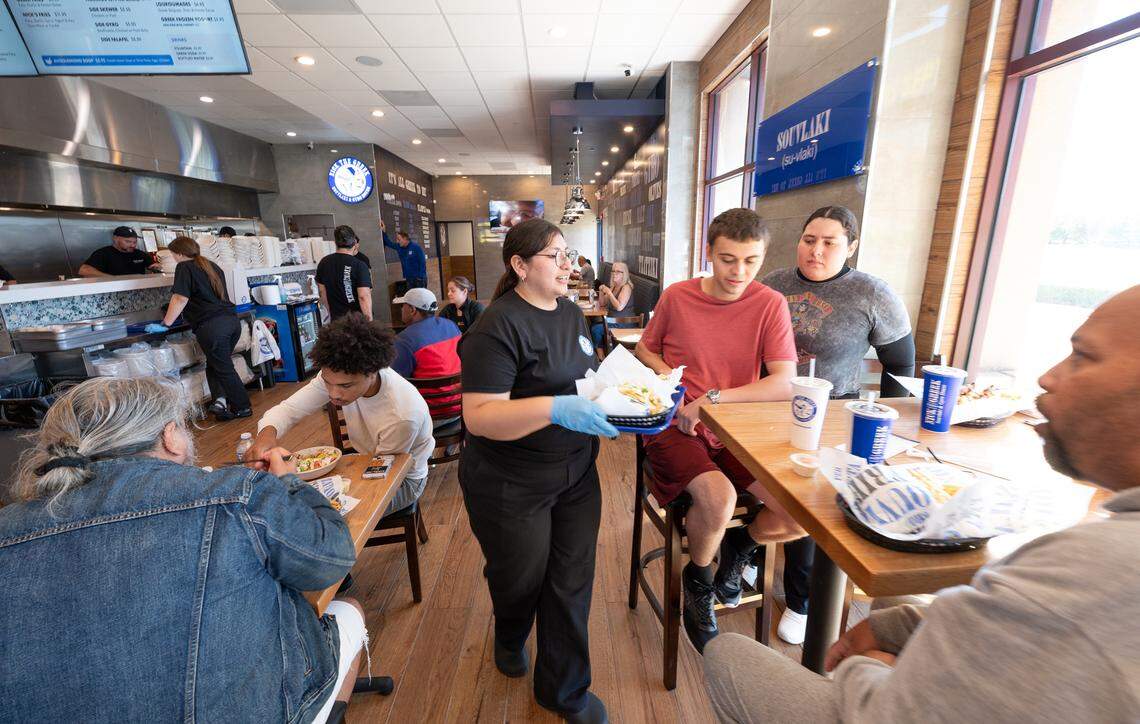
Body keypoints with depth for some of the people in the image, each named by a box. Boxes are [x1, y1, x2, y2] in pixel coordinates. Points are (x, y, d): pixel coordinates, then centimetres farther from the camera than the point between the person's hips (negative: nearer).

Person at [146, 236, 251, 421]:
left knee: (224, 369, 3)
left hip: (211, 326, -7)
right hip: (232, 321, 7)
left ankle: (243, 408, 8)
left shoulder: (184, 267, 0)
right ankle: (221, 399, 5)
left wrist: (165, 325, -5)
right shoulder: (212, 266, 21)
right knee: (215, 364, 19)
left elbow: (181, 299, -10)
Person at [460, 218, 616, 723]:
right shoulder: (499, 326, -19)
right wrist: (556, 409, -35)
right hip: (511, 486, -6)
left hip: (576, 473, 6)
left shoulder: (571, 312, 6)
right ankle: (510, 638, 56)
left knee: (572, 582, 14)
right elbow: (478, 416, -24)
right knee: (520, 579, 18)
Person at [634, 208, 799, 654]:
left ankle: (739, 545, 22)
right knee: (717, 498, -29)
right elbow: (645, 349, 13)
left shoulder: (770, 304, -4)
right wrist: (666, 374, -9)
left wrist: (711, 398, -21)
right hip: (676, 429, -1)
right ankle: (698, 581, 7)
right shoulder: (677, 296, -2)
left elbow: (785, 384, -12)